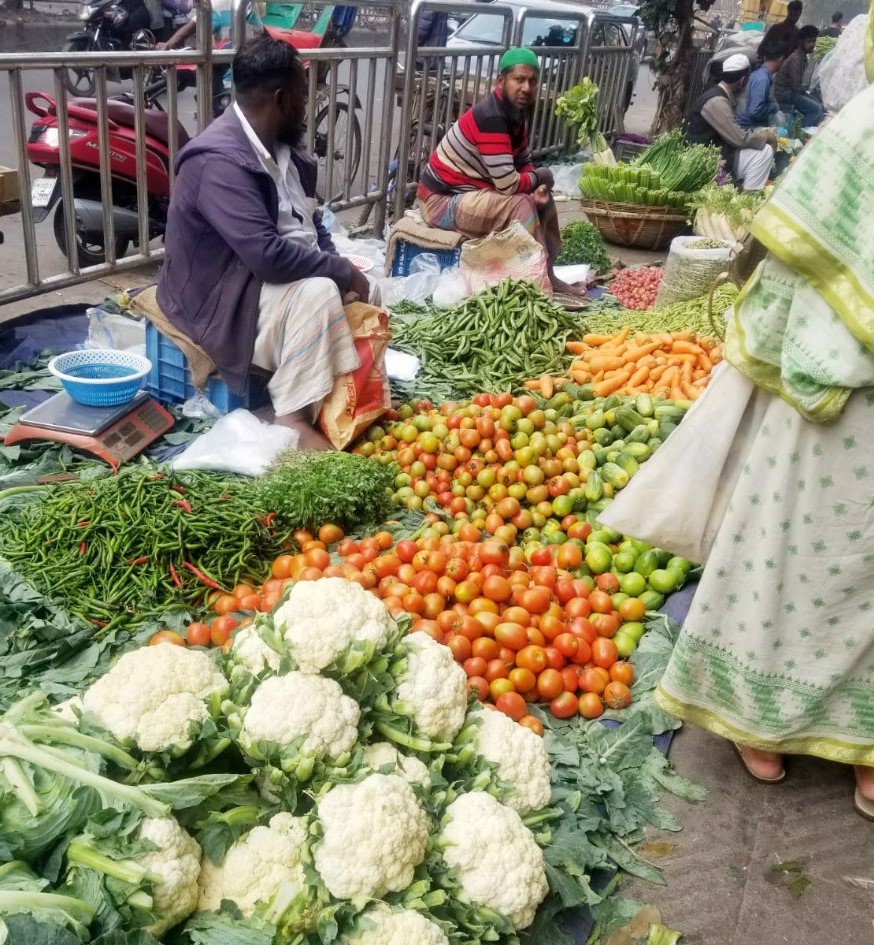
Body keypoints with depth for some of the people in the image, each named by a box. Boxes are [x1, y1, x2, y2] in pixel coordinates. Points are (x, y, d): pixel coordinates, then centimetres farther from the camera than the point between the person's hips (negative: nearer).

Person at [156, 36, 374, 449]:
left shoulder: (280, 145, 5)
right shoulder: (219, 159, -24)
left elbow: (310, 222, 11)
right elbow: (268, 254, -33)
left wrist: (338, 266, -8)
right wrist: (342, 271, -22)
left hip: (281, 272, 10)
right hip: (222, 292, -10)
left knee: (362, 292, 2)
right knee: (317, 293, -31)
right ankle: (293, 417, -24)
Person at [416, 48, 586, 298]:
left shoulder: (516, 114, 4)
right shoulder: (490, 118, -25)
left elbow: (524, 164, 10)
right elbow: (508, 184, -28)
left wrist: (539, 187, -12)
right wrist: (540, 177, -9)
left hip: (470, 191, 10)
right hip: (442, 200, -10)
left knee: (543, 198, 8)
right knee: (522, 205, -24)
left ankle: (547, 274, 14)